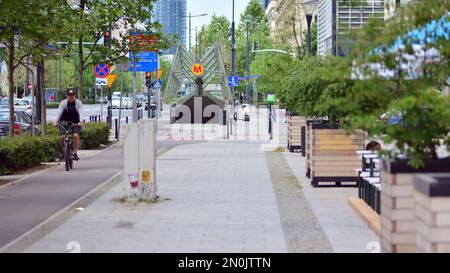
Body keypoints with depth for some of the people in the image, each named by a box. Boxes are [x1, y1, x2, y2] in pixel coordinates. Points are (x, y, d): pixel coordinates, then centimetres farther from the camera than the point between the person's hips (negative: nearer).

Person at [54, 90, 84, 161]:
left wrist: (80, 121, -38)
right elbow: (59, 112, -16)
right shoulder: (63, 103, -5)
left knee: (76, 135, -25)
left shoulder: (78, 103, -6)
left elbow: (81, 113, -19)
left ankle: (75, 153, -17)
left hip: (75, 123, -1)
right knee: (62, 136, -17)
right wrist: (56, 121, -31)